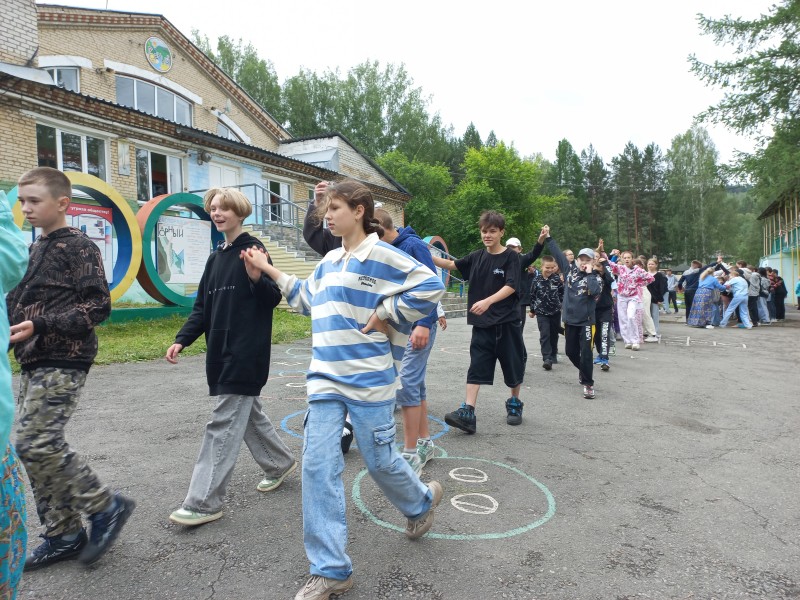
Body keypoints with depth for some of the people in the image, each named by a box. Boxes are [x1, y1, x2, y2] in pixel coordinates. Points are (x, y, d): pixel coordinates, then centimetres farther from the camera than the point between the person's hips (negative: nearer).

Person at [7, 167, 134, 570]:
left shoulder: (79, 246, -8)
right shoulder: (35, 249, 16)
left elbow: (98, 306, -16)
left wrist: (41, 326, -20)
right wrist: (15, 327, 9)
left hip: (63, 361, -9)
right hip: (34, 362, 9)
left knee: (38, 444, -14)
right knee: (32, 447, 8)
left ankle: (107, 507, 3)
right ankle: (63, 535, 20)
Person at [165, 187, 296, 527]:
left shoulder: (253, 250, -8)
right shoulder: (215, 258, 15)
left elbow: (274, 298, -12)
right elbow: (202, 307, 15)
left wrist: (256, 278, -31)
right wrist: (182, 340, 4)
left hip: (246, 353, -8)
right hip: (220, 351, 9)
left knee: (223, 424, -6)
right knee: (247, 413, 18)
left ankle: (204, 502, 2)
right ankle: (280, 462, 37)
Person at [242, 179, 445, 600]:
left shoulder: (381, 255, -8)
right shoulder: (329, 261, 14)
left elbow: (430, 286, -13)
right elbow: (306, 299, 25)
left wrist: (385, 315, -11)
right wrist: (269, 271, 21)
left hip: (369, 379, -6)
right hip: (325, 379, 7)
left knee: (379, 459, 7)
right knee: (318, 464, 0)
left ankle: (421, 501, 43)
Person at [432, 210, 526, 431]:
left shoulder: (511, 257, -6)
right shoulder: (476, 257, 7)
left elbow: (511, 286, -16)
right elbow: (452, 265, 9)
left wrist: (487, 301, -30)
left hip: (507, 322, -3)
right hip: (482, 322, 3)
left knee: (512, 364, 11)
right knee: (477, 366, -2)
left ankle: (515, 404, 32)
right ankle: (467, 412, -5)